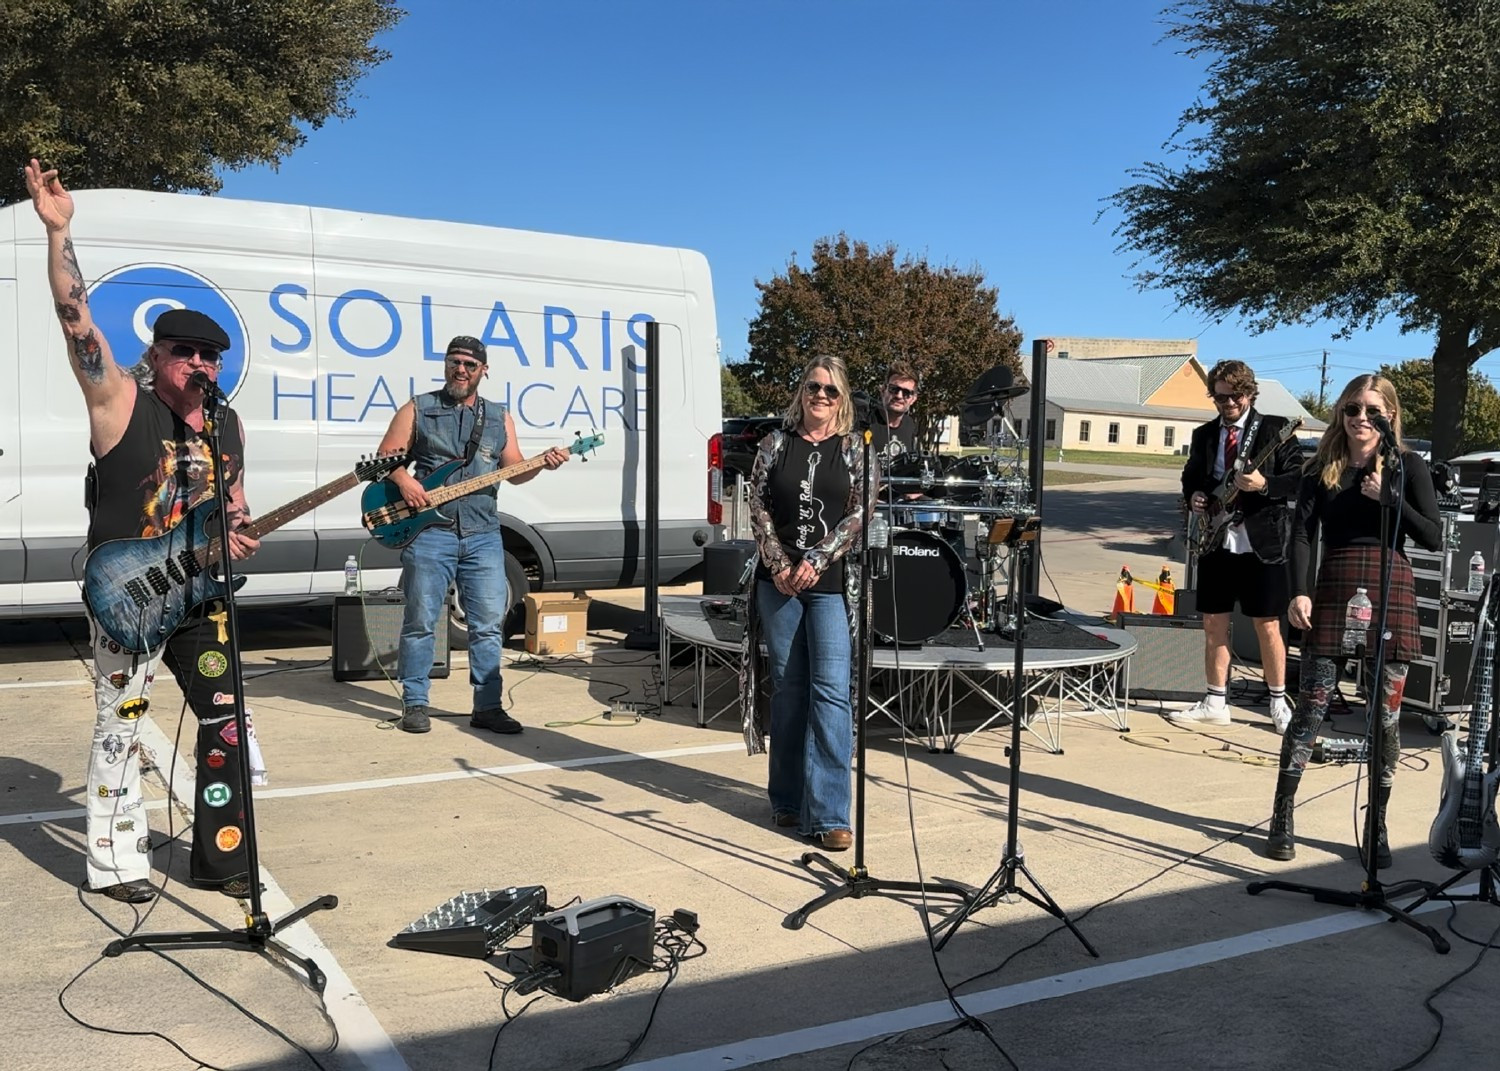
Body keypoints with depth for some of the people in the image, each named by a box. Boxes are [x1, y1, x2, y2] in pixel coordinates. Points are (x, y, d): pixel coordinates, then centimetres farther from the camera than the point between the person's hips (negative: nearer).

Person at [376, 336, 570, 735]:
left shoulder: (500, 417, 15)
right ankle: (414, 704, 12)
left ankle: (487, 706, 10)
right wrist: (403, 479, -13)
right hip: (428, 531, -2)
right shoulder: (418, 410, 7)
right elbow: (385, 457, 7)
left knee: (488, 624, 3)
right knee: (420, 622, 1)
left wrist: (542, 464, -6)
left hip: (483, 535, 3)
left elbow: (515, 471, 13)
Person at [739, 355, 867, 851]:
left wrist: (816, 560, -12)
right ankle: (787, 799, 19)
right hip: (779, 582, 2)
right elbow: (758, 506, 6)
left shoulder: (855, 448, 5)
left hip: (832, 584, -2)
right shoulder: (776, 443, 9)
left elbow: (859, 514, -2)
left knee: (831, 690, -8)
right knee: (787, 689, 8)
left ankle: (828, 814, -6)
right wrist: (779, 565, -6)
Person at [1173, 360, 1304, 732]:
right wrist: (1194, 496, -1)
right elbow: (1191, 477, 20)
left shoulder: (1275, 429, -2)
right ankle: (1216, 702, 18)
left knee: (1267, 625, 2)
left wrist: (1264, 484, -22)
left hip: (1261, 542, -4)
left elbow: (1299, 480, -6)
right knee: (1213, 623, 8)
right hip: (1216, 541, 4)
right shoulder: (1204, 435, 11)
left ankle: (1279, 702, 16)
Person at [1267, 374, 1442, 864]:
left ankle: (1377, 827, 15)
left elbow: (1434, 537, 1)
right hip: (1332, 593, 0)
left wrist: (1387, 496, -12)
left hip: (1391, 593, 0)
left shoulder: (1407, 465, 6)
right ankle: (1281, 820, 5)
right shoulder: (1322, 468, 9)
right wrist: (1300, 593, -14)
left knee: (1386, 717, 4)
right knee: (1310, 709, -2)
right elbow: (1302, 533, -1)